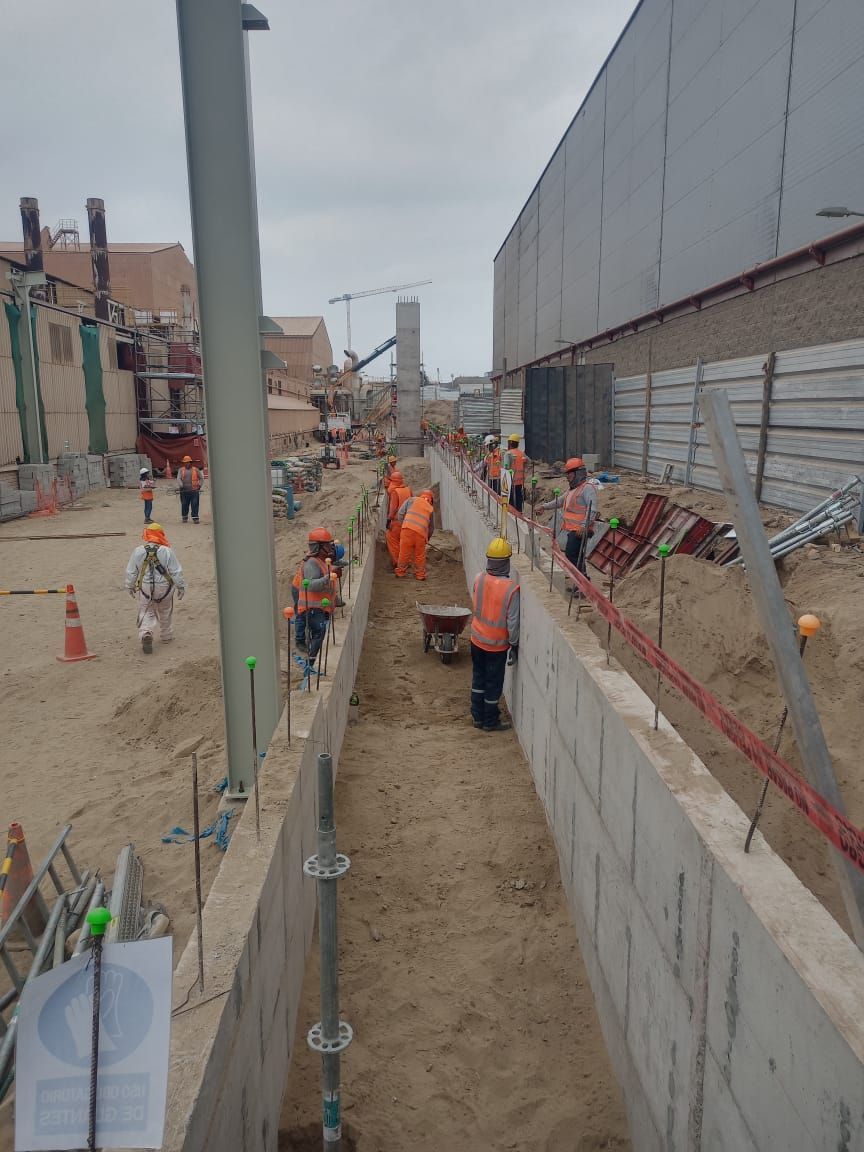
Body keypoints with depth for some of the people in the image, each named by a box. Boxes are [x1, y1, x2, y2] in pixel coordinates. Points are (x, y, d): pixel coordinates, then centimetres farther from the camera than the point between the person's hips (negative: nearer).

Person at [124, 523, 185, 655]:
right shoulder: (167, 551, -11)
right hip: (164, 587, 0)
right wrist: (181, 586, 5)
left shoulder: (138, 551, -6)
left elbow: (131, 572, 3)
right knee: (165, 612, 19)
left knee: (146, 613, 8)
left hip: (145, 588, 0)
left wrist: (130, 587, 18)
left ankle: (146, 634, -16)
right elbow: (176, 571, -7)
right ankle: (166, 636, 31)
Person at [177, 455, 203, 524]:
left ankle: (195, 518, -4)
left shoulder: (195, 469, 9)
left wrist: (199, 485, 5)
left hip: (194, 490, -1)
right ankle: (184, 518, 19)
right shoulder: (181, 470, 8)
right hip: (184, 490, 1)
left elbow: (201, 478, 17)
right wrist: (181, 485, -19)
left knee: (195, 505, -5)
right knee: (184, 505, 7)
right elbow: (178, 478, -4)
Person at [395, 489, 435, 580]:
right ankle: (420, 574, 21)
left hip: (408, 528, -1)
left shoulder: (412, 500, 17)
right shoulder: (431, 508, 22)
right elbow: (431, 527, 27)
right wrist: (427, 539, 40)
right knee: (420, 555, 14)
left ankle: (401, 572, 21)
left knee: (404, 552, 10)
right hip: (421, 532, 1)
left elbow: (400, 514, 9)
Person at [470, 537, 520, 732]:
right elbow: (512, 621, -17)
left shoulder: (479, 579, -9)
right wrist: (514, 645, -5)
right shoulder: (511, 588, -23)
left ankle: (477, 716, 31)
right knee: (494, 683, 11)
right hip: (497, 644, -4)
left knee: (478, 678, 20)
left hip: (477, 639, 5)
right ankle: (490, 722, 24)